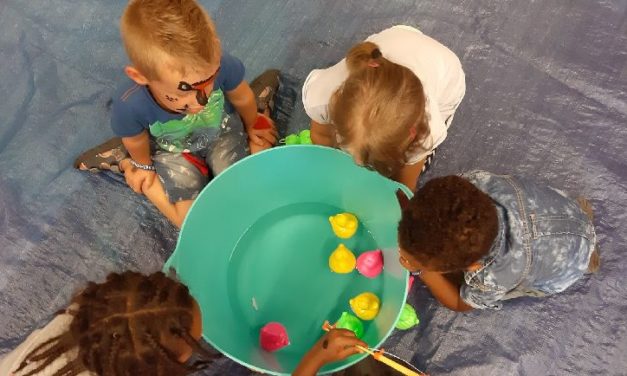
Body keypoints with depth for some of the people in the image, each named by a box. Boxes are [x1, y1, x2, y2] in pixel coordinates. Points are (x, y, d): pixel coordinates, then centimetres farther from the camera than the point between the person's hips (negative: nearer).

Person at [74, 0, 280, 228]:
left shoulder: (222, 65, -40)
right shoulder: (129, 106, -40)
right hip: (172, 149, -1)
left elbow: (241, 99, -15)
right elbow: (136, 140, -14)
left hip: (221, 130, 2)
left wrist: (252, 127, 6)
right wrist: (144, 166, 8)